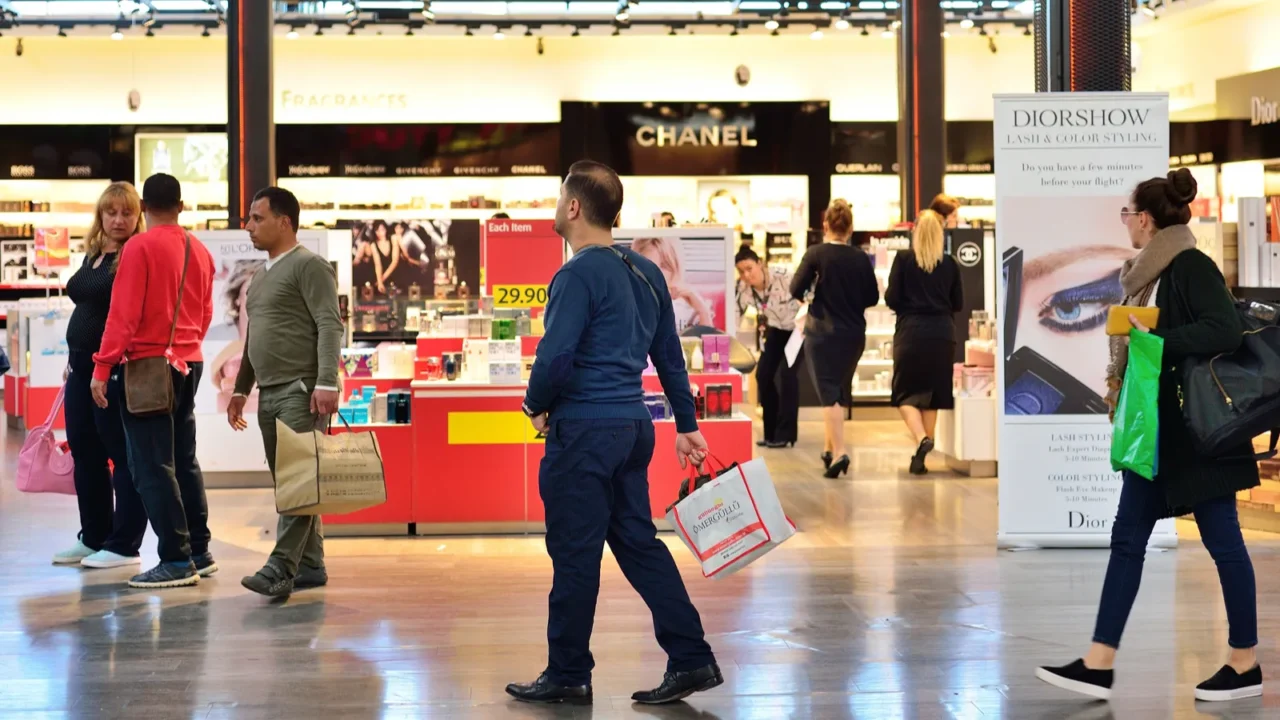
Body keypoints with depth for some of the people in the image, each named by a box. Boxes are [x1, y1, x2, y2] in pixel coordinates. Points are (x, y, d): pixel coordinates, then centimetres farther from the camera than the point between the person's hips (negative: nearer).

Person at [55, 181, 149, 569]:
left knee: (123, 455, -3)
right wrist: (72, 360, 21)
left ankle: (124, 545, 2)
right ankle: (94, 537, 22)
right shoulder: (93, 255, 16)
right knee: (84, 452, 12)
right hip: (82, 365, 9)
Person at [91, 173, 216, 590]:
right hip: (188, 366, 7)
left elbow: (123, 314, -15)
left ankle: (177, 561, -7)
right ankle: (199, 553, 19)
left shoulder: (140, 247, -12)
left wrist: (102, 367, -13)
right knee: (183, 462, 16)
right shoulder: (200, 251, 7)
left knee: (152, 468, -4)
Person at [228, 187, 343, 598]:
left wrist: (326, 383, -23)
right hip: (269, 393, 9)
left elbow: (330, 326, -14)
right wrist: (241, 389, 24)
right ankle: (310, 566, 12)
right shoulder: (261, 275, 21)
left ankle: (282, 567, -20)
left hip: (302, 390, -9)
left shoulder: (309, 266, -6)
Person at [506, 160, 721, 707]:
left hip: (584, 431, -8)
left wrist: (536, 405, -3)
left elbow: (555, 358, -22)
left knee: (575, 554, 2)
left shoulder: (578, 276, -15)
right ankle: (692, 659, 11)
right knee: (638, 542, 14)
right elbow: (670, 355, 16)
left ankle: (568, 676, 12)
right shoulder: (645, 272, 12)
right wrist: (686, 425, 22)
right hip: (634, 426, 8)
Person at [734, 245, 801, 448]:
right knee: (763, 374, -3)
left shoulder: (783, 276, -32)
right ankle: (772, 432, 9)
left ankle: (785, 434, -11)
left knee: (787, 373, -18)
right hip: (776, 330, 6)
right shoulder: (743, 287, -16)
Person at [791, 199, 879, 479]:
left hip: (823, 332, -3)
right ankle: (829, 448, 28)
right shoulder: (861, 258, -3)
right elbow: (872, 297, 2)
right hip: (854, 333, 3)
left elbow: (796, 290, -11)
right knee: (841, 391, 19)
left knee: (829, 393, -4)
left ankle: (839, 451, -18)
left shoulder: (816, 254, -11)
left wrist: (811, 297, 9)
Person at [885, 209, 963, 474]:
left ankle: (921, 440, -19)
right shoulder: (949, 264, 1)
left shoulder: (903, 259, -6)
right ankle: (920, 457, 11)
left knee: (905, 393, 7)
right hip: (941, 333, 2)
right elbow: (958, 303, 6)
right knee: (931, 394, 11)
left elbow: (892, 298, -7)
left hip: (910, 332, -2)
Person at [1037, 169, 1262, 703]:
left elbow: (1226, 332, -26)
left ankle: (1246, 665, 13)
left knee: (1222, 542, 1)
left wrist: (1155, 339, -24)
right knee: (1128, 538, 5)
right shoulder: (1150, 273, 11)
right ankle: (1099, 665, 6)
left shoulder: (1191, 266, -14)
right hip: (1156, 429, 9)